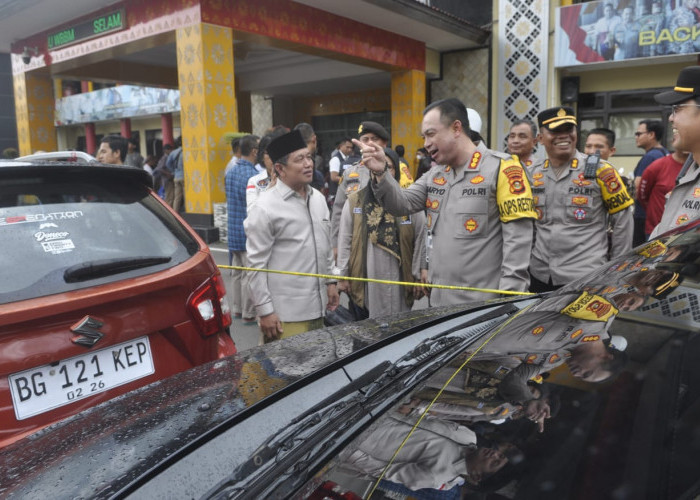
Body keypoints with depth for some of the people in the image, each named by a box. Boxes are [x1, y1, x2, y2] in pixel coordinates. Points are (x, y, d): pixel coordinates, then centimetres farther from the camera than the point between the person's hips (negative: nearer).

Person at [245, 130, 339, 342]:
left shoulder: (318, 198, 10)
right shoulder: (266, 208, -12)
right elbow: (256, 264, -12)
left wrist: (330, 281, 17)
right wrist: (265, 311, -13)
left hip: (317, 307, 7)